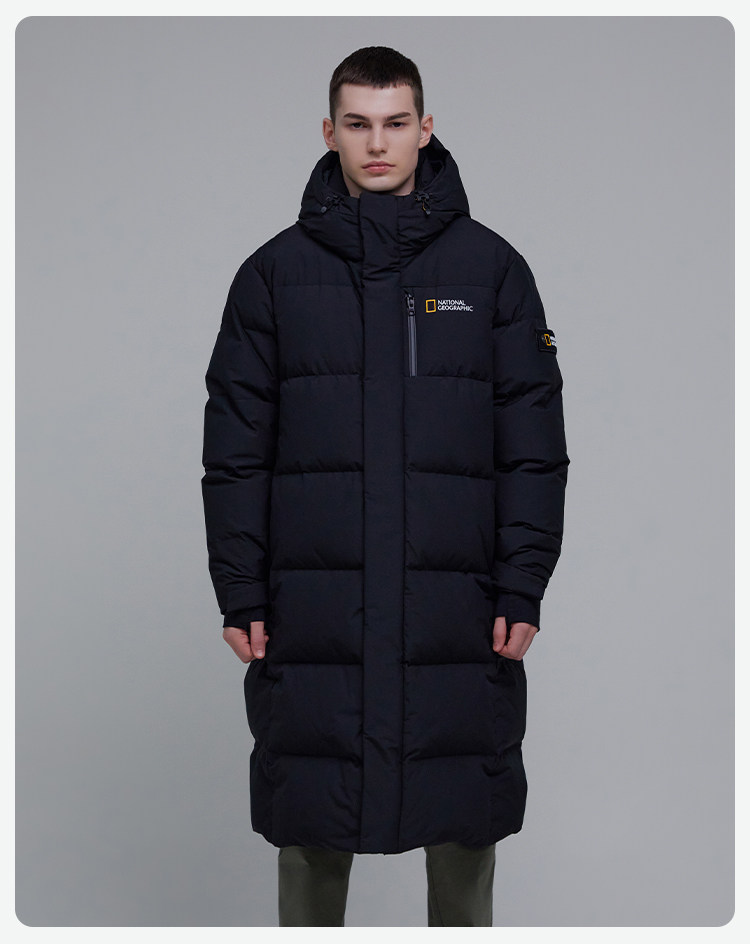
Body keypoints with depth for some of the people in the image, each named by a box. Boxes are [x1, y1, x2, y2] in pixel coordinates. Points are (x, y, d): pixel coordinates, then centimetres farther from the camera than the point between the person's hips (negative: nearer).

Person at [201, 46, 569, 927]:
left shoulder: (490, 267, 5)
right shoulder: (274, 272, 6)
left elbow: (533, 445, 3)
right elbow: (235, 449, 5)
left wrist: (522, 591, -4)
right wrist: (239, 597, -1)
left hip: (456, 613, 0)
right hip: (311, 613, 0)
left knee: (463, 824, 7)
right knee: (310, 829, 8)